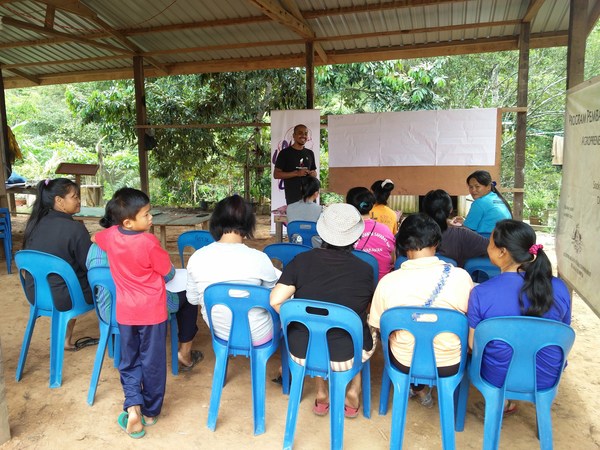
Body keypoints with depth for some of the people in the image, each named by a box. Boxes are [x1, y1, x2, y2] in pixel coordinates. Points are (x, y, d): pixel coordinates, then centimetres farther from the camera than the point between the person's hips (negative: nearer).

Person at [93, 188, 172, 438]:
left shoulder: (110, 235, -5)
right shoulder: (149, 242, -22)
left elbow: (94, 238, 19)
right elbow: (168, 273, -10)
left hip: (125, 312, 4)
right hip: (152, 311, -4)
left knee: (129, 361, 19)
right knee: (152, 362, 11)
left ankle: (133, 405, 2)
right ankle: (150, 412, 24)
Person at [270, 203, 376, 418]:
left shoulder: (302, 260, -11)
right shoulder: (365, 270, -11)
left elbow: (275, 301, -13)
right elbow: (368, 312, 4)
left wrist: (297, 321, 3)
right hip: (346, 356, -1)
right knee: (369, 331, 31)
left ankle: (321, 394, 34)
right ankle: (353, 392, 28)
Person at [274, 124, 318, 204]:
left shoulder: (310, 153, 13)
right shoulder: (285, 153, -2)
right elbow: (276, 174, -7)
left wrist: (313, 174, -2)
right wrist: (296, 173, -16)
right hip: (292, 196, -5)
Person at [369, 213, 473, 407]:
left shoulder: (387, 282, -19)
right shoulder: (461, 277, -19)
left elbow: (378, 327, -5)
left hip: (404, 364, 0)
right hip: (449, 365, 0)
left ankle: (417, 386, 31)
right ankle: (422, 389, 35)